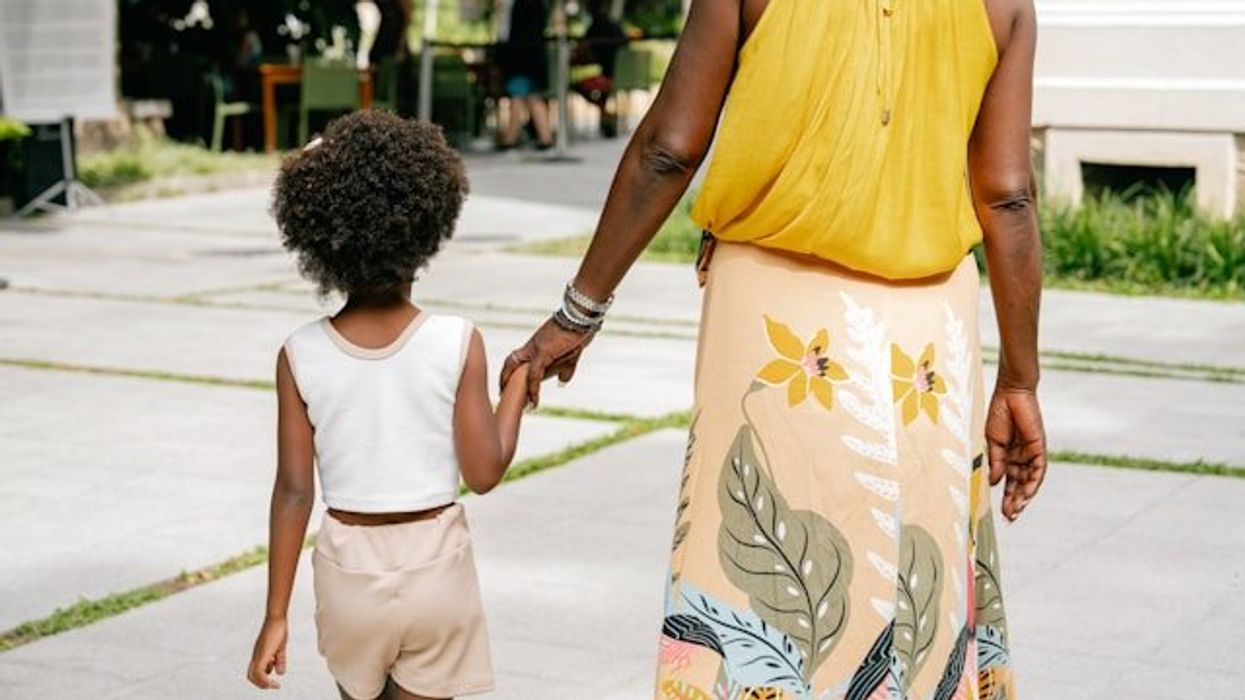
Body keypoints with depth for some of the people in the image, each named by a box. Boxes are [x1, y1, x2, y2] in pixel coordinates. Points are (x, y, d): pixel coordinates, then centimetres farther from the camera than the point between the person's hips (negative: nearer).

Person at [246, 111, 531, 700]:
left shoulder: (301, 357, -9)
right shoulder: (457, 345, -12)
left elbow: (294, 491, -8)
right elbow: (484, 472, -10)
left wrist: (276, 615, 0)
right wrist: (518, 383, 4)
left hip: (350, 571, 1)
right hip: (435, 565, -1)